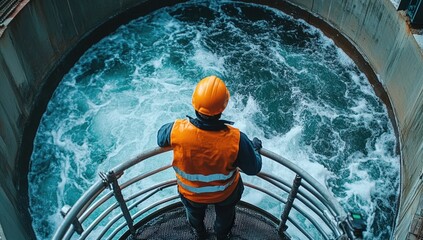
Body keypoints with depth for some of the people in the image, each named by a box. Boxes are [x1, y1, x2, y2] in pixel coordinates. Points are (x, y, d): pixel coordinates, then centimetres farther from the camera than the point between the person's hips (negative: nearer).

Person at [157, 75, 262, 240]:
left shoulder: (177, 130, -37)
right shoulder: (236, 139, -41)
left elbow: (160, 138, -11)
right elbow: (253, 168, -22)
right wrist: (255, 146, -1)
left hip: (190, 193, 1)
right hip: (224, 194, -1)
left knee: (194, 213, 39)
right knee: (224, 215, 37)